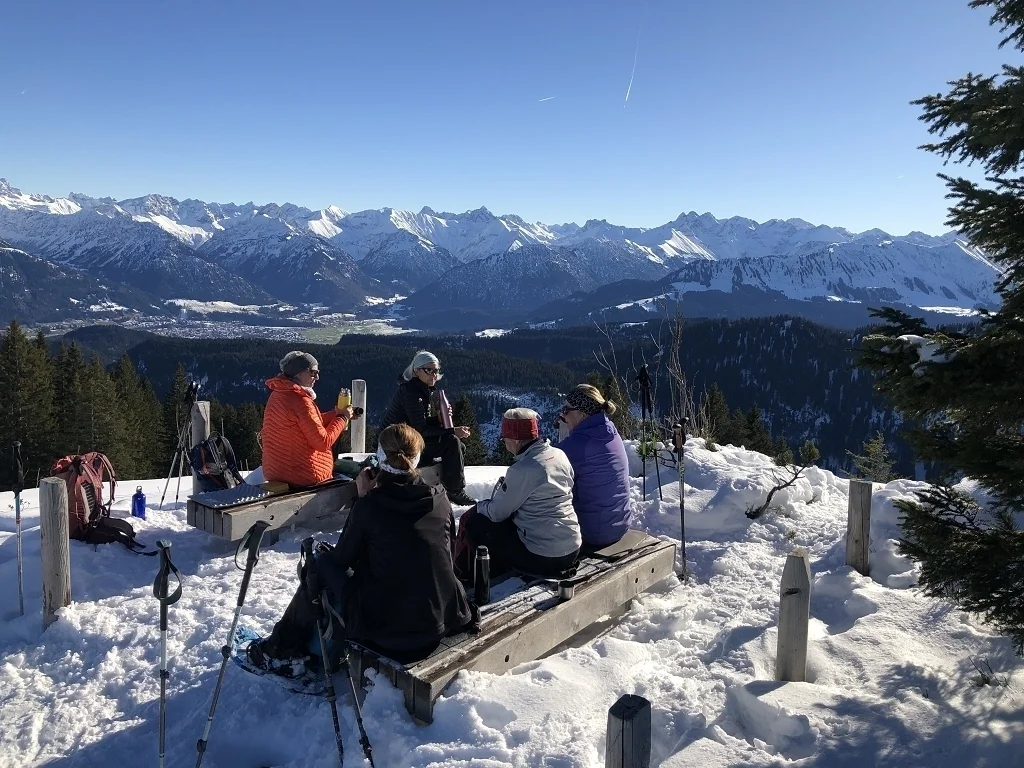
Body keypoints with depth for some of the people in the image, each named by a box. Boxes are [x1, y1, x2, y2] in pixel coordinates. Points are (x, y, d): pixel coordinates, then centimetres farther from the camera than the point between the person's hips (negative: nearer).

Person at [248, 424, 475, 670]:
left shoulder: (370, 505, -13)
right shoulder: (441, 499, -2)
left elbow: (343, 558, 1)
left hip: (386, 628, -5)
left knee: (323, 563, 17)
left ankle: (281, 649, 35)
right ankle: (311, 646, 42)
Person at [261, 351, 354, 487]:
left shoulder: (279, 394, 7)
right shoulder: (300, 401, -21)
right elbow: (323, 443, -18)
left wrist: (336, 413, 8)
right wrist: (343, 418, -7)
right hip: (302, 477, -9)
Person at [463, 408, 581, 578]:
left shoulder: (522, 469, -20)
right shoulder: (560, 455, 2)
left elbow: (496, 513, -10)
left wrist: (479, 505, 11)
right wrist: (507, 488, 12)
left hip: (542, 558, -8)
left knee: (474, 523, 9)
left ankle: (494, 578, 24)